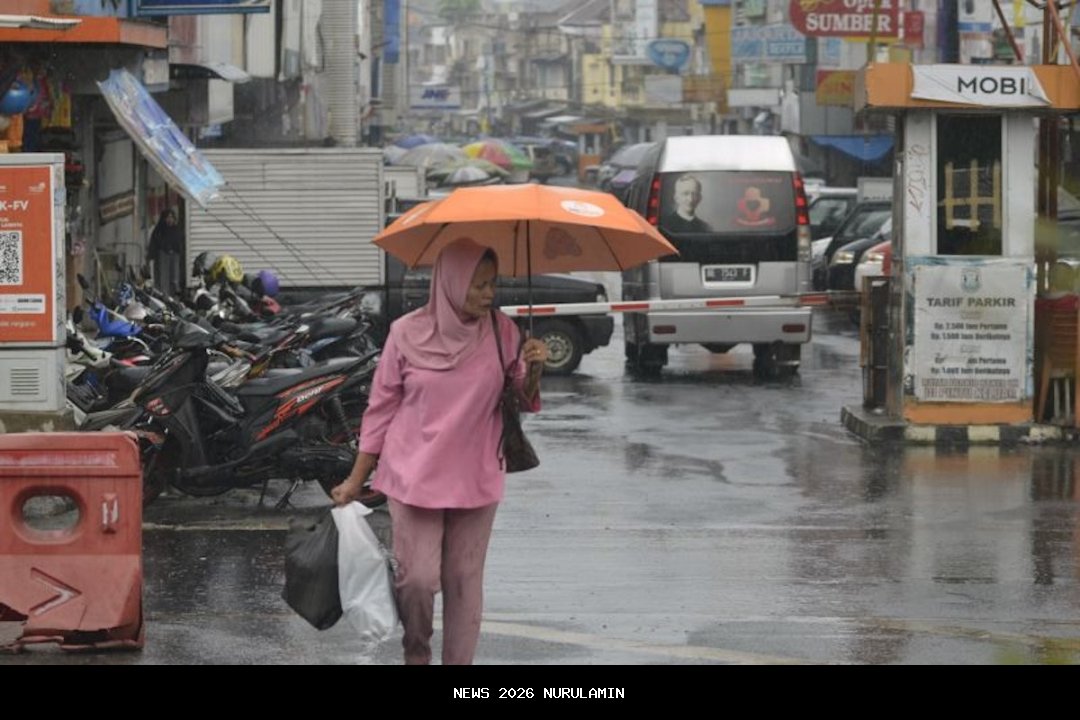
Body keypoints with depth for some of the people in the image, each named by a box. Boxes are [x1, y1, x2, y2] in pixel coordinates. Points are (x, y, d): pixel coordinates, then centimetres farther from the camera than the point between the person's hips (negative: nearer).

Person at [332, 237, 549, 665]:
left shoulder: (502, 332, -2)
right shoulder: (408, 333, -8)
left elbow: (523, 403, 6)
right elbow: (381, 408, 1)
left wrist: (533, 371, -17)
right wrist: (356, 479, 4)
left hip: (475, 480, 2)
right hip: (414, 478, -2)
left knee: (464, 581, 8)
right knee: (417, 578, -6)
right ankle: (416, 654, 22)